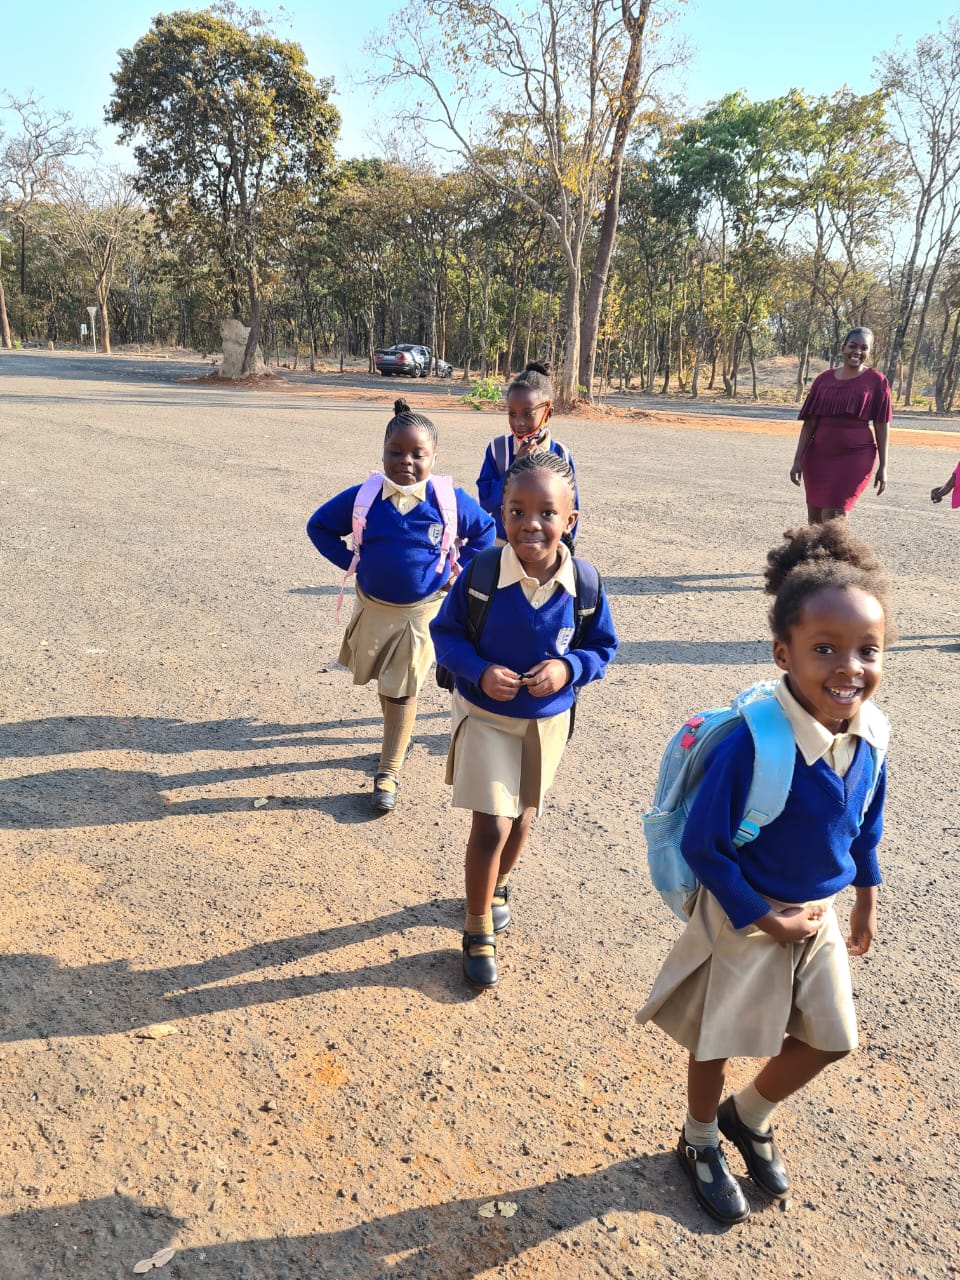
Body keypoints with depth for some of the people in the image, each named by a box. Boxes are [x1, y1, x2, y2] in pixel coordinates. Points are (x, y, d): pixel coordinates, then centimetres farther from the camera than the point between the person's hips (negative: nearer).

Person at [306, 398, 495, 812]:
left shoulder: (449, 501, -14)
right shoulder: (363, 497, -12)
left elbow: (484, 530, 5)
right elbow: (319, 526, 3)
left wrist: (459, 570, -2)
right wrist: (350, 562, -4)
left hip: (422, 610, -2)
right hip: (373, 606, 2)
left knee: (402, 689, 1)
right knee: (383, 681, 19)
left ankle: (389, 773, 10)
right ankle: (397, 736, 47)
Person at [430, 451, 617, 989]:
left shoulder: (584, 583, -17)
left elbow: (603, 648, -3)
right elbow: (446, 632, -8)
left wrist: (568, 668, -23)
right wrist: (479, 671, -26)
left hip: (549, 720, 3)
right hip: (486, 717, -2)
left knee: (523, 818, 21)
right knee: (492, 826, -4)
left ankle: (499, 884, 52)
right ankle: (479, 930, 20)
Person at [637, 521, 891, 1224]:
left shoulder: (871, 732, -13)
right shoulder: (751, 744, -34)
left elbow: (866, 821, 6)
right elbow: (701, 843, -24)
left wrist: (867, 894, 14)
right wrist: (760, 918, -18)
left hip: (819, 914, 6)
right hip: (744, 916, -6)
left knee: (830, 1040, 20)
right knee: (718, 1041, 16)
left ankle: (749, 1116, 49)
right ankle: (701, 1142, 46)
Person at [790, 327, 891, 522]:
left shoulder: (876, 381, -2)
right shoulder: (825, 379, 4)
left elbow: (881, 425, -1)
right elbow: (809, 422, 4)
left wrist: (883, 466, -3)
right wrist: (797, 460, 0)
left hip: (855, 457, -3)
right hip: (818, 455, 4)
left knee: (832, 520, -11)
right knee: (814, 519, 9)